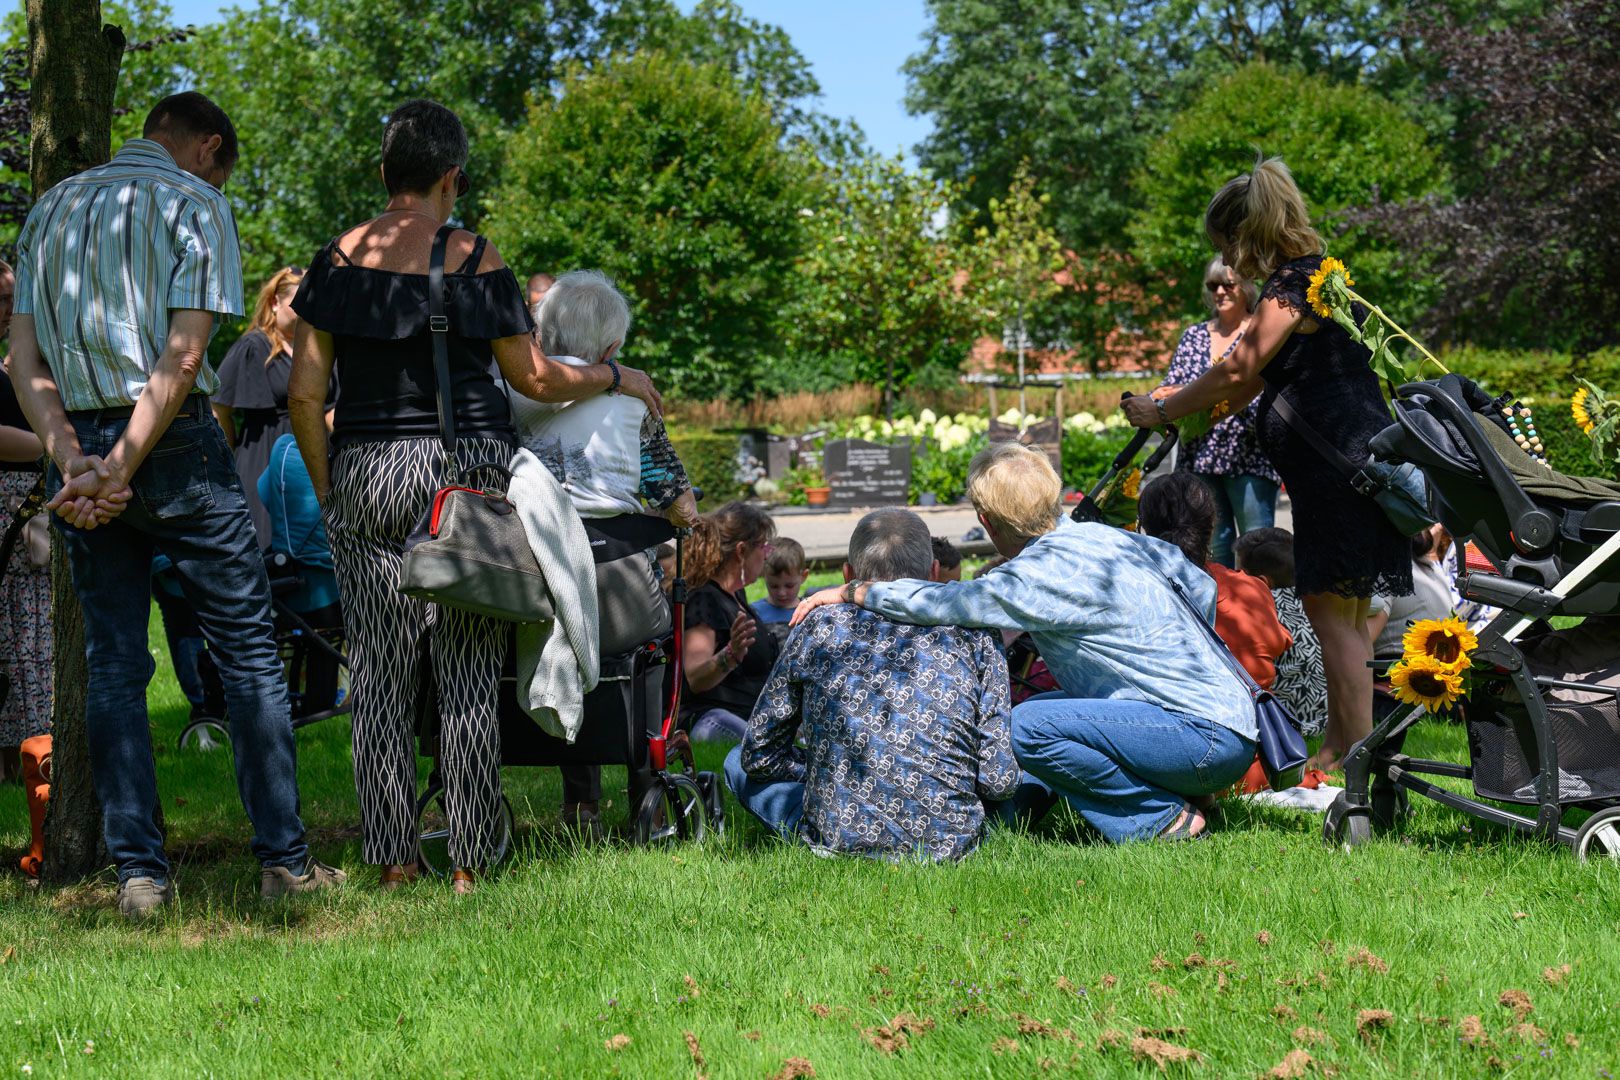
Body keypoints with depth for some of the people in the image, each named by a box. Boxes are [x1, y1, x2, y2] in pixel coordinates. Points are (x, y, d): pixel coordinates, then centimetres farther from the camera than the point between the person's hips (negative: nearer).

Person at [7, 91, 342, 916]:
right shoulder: (195, 203, -2)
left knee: (112, 663, 7)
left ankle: (138, 871, 3)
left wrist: (71, 458, -6)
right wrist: (118, 470, -14)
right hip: (175, 442, -5)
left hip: (80, 446, 5)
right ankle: (282, 858, 3)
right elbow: (182, 358, -14)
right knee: (247, 648, 3)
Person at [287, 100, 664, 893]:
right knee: (468, 679, 3)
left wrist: (327, 492, 12)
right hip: (468, 472, -2)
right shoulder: (476, 261, -2)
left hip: (365, 476, 2)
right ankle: (468, 862, 5)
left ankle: (392, 859, 7)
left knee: (379, 674, 6)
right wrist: (617, 377, 20)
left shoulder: (338, 260, 3)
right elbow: (536, 379, 4)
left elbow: (306, 394, 1)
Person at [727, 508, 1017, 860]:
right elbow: (998, 782, -5)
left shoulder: (820, 628, 0)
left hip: (836, 840, -3)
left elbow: (758, 754, 7)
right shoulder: (974, 636, -2)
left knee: (740, 762, 23)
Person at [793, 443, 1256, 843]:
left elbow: (942, 603, -23)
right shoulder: (1113, 537, 9)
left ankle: (1164, 818, -8)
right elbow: (1204, 589, 18)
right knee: (1041, 707, 18)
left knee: (1029, 727, -20)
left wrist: (850, 592, -10)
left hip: (1213, 741, -9)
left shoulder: (1044, 573, -16)